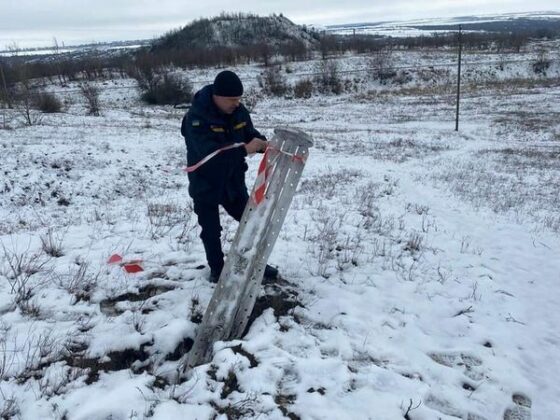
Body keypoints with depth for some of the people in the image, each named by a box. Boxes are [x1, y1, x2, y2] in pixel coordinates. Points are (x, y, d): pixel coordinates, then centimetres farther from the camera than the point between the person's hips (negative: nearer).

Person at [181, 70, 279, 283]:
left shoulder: (238, 110, -8)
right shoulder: (196, 117, -27)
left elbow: (251, 134, 5)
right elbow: (210, 153, -37)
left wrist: (264, 144, -17)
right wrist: (244, 149, -41)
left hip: (233, 180, 5)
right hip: (205, 185, -5)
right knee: (211, 231, 9)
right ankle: (217, 270, 31)